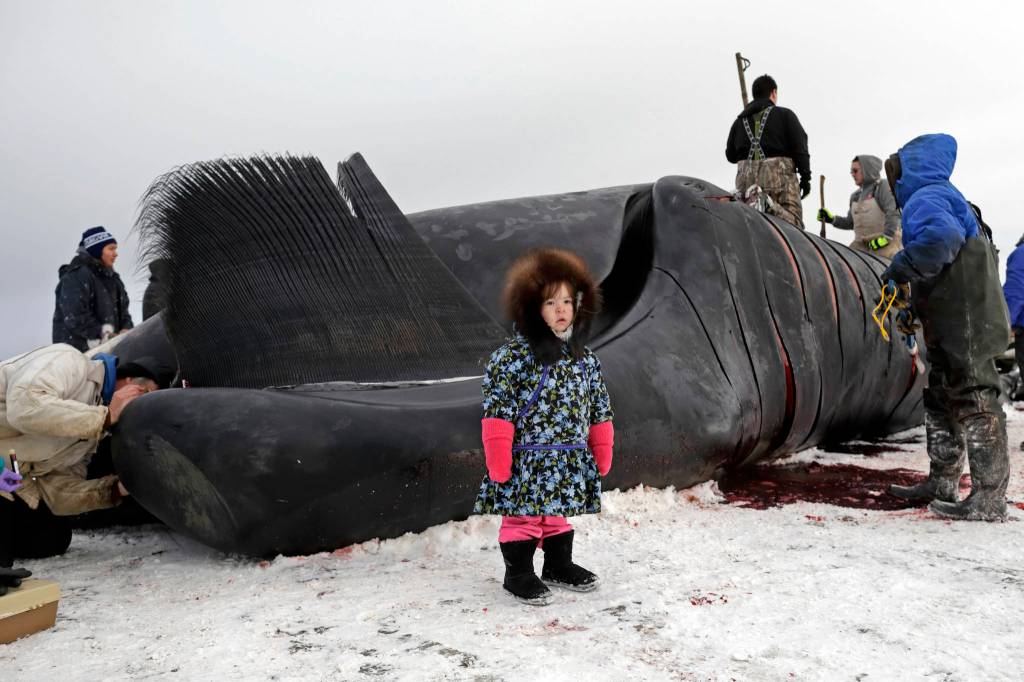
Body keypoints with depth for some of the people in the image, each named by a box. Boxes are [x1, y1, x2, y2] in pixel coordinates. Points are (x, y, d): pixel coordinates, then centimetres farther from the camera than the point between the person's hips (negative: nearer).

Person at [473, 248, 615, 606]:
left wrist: (602, 456, 13)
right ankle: (518, 573, 21)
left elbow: (599, 413, 13)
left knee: (557, 514, 20)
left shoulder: (585, 359, 5)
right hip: (526, 463, -5)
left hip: (568, 464, 6)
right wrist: (499, 463, -16)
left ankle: (558, 565, 37)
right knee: (522, 516, 5)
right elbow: (498, 412, -15)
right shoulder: (512, 356, -14)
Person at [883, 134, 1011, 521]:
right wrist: (913, 303, 19)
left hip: (965, 326, -11)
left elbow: (942, 237, -34)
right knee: (941, 401, 16)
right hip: (951, 328, 11)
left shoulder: (926, 198, -12)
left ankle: (989, 499, -1)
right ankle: (941, 483, 26)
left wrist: (902, 267, -22)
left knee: (974, 401, -7)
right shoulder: (938, 198, 22)